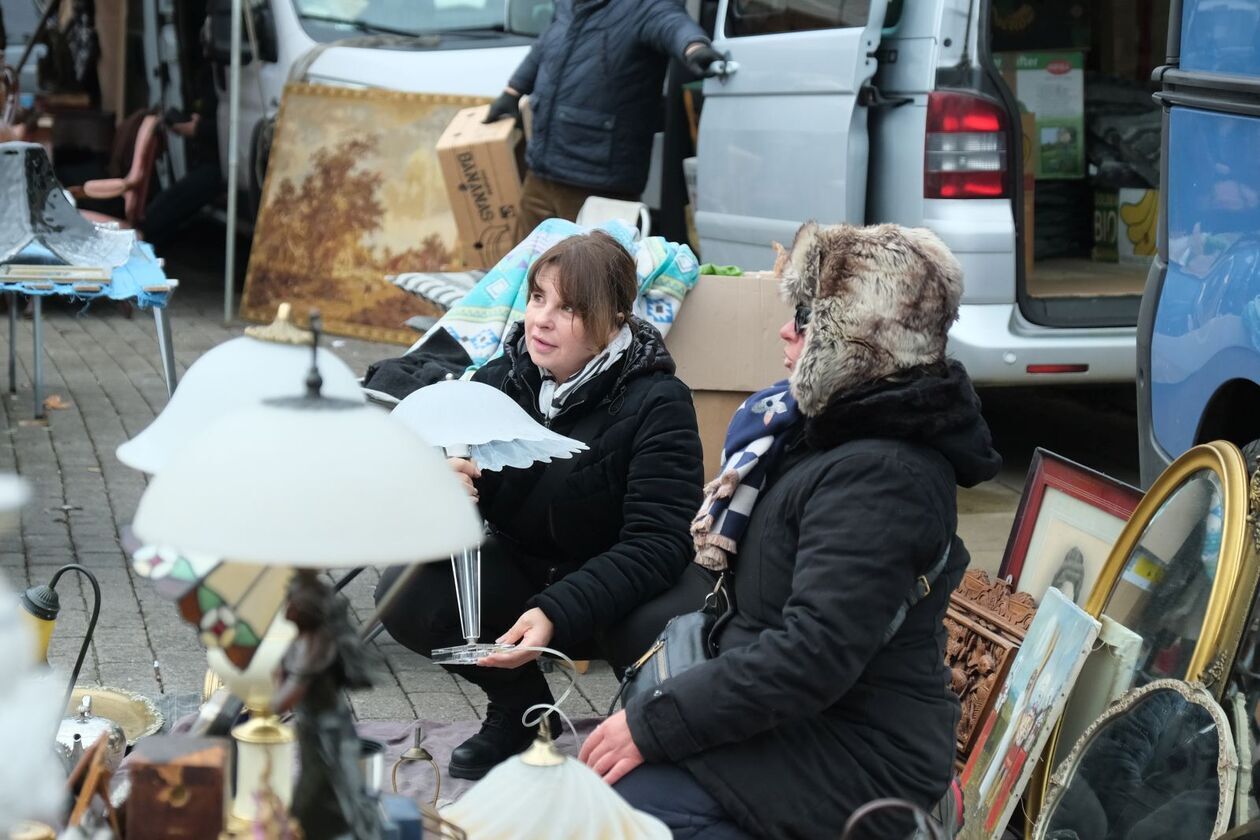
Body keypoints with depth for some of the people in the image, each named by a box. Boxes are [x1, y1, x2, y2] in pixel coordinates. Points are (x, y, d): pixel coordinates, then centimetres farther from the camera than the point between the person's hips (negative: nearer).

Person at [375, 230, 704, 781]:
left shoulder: (658, 404, -21)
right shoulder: (499, 381, -7)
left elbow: (657, 543, -28)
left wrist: (557, 614, -42)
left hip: (618, 590, -4)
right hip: (522, 568, 5)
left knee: (654, 638, -37)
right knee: (405, 596, -20)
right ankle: (520, 709, 8)